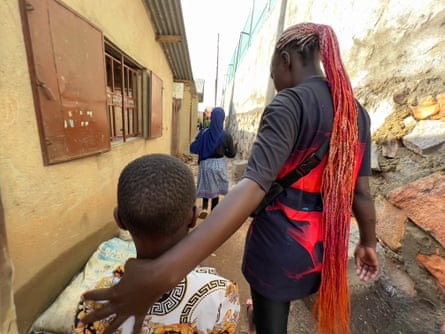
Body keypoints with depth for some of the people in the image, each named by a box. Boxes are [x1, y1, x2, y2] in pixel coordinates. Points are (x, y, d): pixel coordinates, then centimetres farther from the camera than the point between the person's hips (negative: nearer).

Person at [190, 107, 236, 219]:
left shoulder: (203, 133, -10)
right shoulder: (226, 136, -13)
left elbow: (193, 148, -6)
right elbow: (232, 153, -5)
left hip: (205, 164, 1)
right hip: (219, 165, 0)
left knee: (206, 186, 22)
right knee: (215, 188, 16)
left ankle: (204, 208, 6)